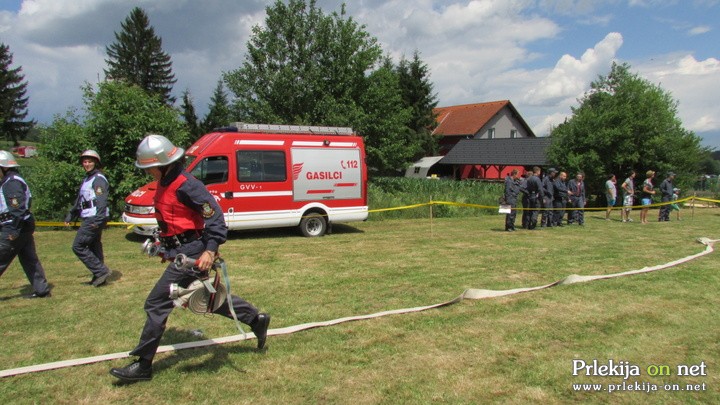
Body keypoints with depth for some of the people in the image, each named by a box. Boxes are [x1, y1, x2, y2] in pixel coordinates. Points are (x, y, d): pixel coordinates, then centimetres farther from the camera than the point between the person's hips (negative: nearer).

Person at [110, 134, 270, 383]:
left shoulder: (186, 186, -19)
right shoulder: (164, 184, 10)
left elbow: (215, 216, -23)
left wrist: (211, 250, -31)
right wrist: (164, 245, 22)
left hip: (191, 254, -10)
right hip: (180, 252, 10)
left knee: (156, 304, -5)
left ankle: (143, 365, 6)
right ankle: (257, 320, 32)